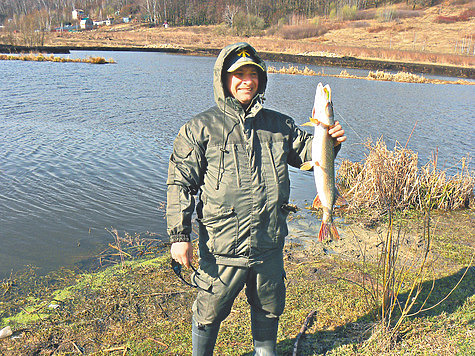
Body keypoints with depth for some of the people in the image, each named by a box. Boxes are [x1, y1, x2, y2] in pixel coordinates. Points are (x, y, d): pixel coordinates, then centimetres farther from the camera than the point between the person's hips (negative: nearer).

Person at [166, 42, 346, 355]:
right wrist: (179, 235, -12)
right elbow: (180, 184, -6)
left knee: (269, 309, 23)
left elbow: (307, 152, 18)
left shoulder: (279, 125, 7)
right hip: (222, 249, -4)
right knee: (210, 312, 11)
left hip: (269, 246, 4)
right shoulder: (200, 129, -5)